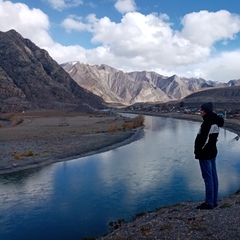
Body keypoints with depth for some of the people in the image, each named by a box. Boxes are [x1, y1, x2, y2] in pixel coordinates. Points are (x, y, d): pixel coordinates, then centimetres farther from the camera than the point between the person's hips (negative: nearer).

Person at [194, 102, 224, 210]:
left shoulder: (208, 122, -19)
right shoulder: (215, 121, 10)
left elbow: (204, 139, -22)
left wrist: (198, 150, -9)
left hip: (205, 153, -10)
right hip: (213, 152, 10)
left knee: (208, 178, -3)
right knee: (213, 176, 13)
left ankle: (209, 203, 4)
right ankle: (214, 201, 22)